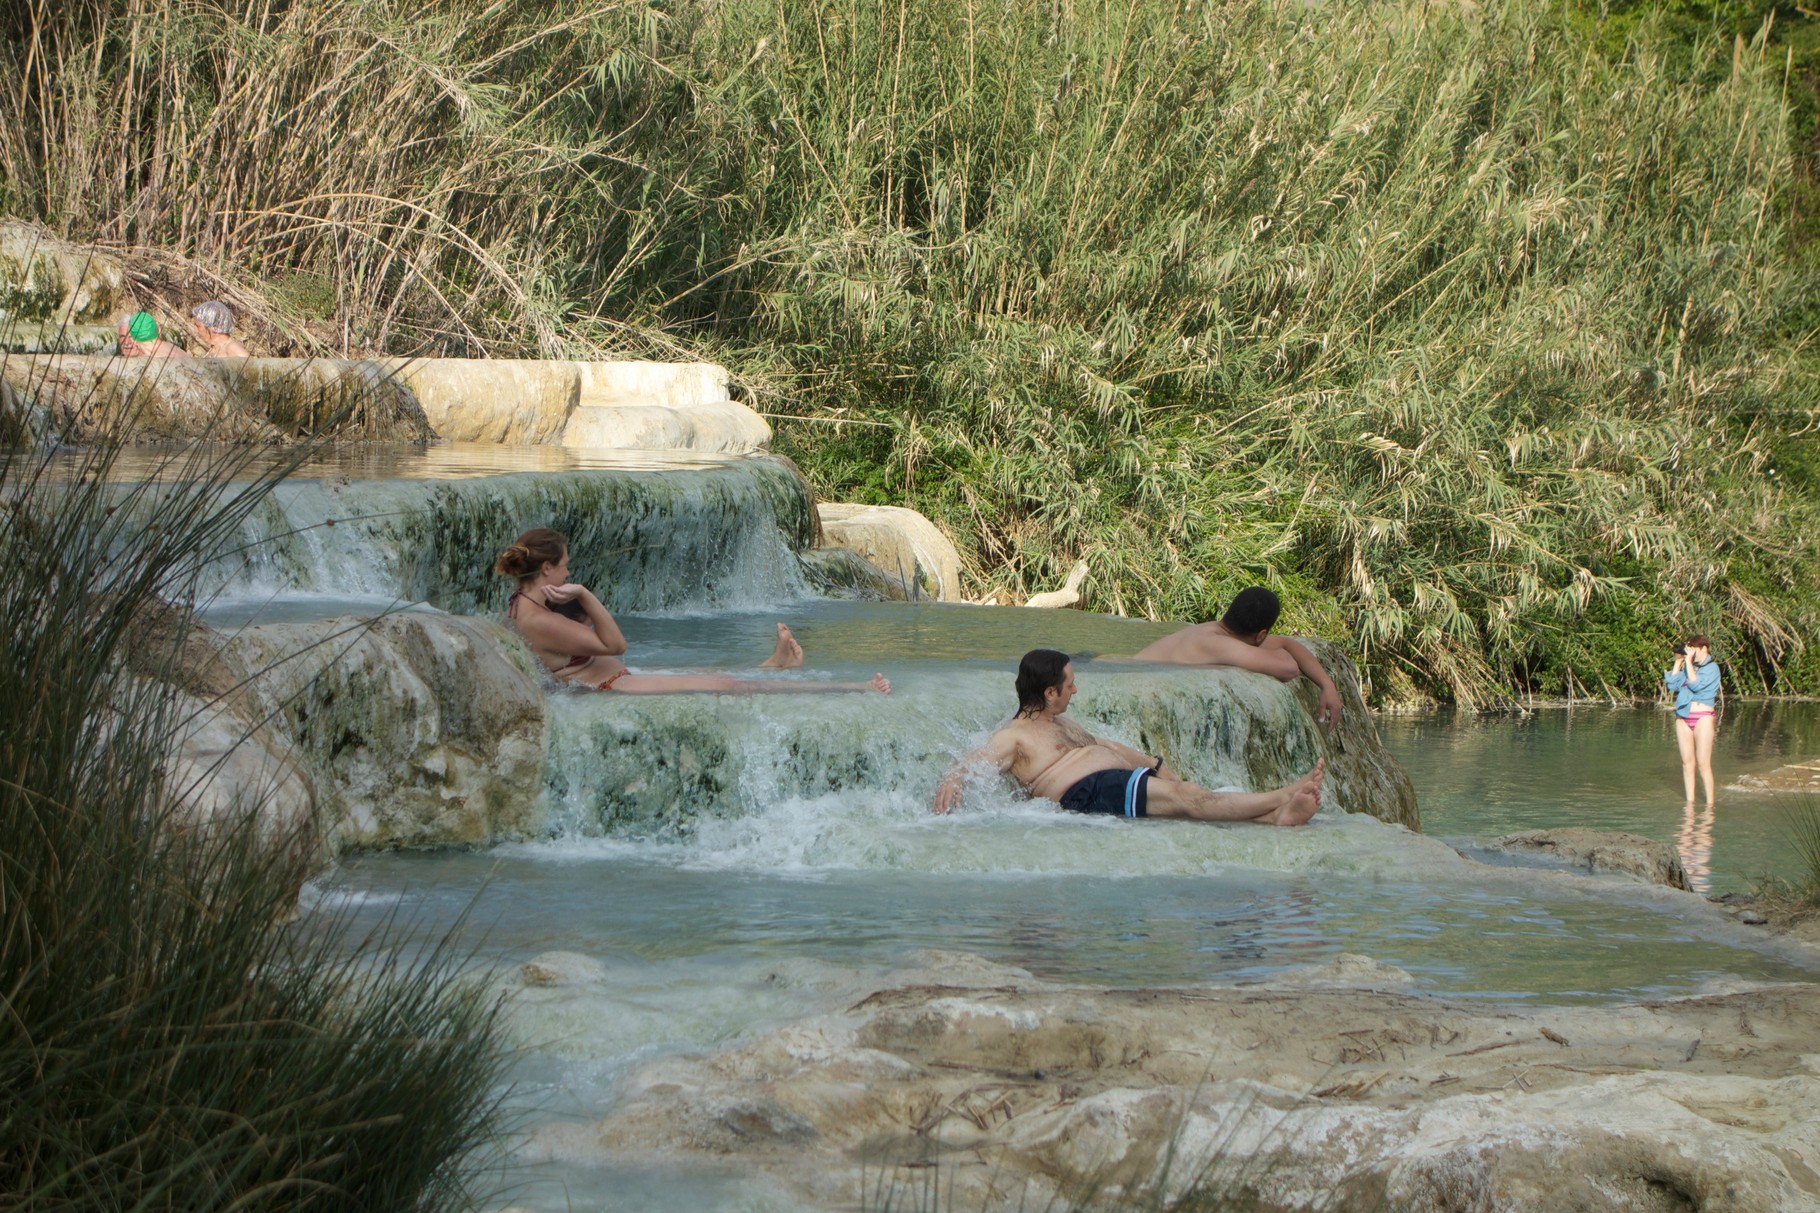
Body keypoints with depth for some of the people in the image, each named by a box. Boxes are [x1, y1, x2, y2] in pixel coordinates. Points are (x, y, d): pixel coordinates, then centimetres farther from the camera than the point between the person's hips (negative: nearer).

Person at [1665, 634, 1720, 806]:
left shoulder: (1711, 668, -3)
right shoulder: (1688, 667, 16)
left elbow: (1696, 684, -16)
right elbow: (1672, 684, 9)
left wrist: (1689, 661, -12)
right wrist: (1678, 661, 7)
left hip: (1703, 717, -6)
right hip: (1683, 718, 6)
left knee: (1703, 764, -7)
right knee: (1687, 762, 6)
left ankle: (1710, 803, -4)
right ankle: (1690, 801, 10)